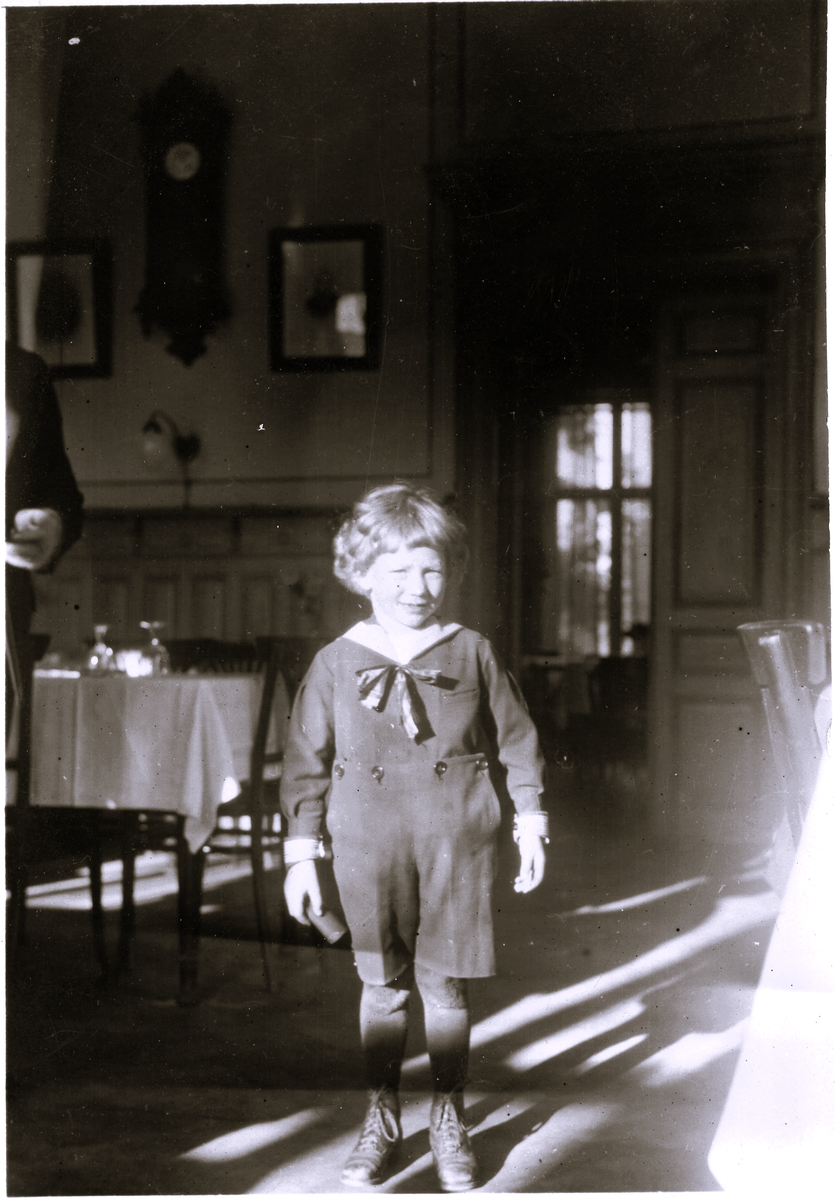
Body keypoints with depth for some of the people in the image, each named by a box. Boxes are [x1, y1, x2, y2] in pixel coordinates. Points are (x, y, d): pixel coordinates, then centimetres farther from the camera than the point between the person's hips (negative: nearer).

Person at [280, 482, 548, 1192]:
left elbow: (516, 741, 8)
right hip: (368, 847, 0)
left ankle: (449, 1121, 22)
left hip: (457, 845, 0)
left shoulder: (473, 654, 1)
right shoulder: (336, 663, 0)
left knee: (446, 984, 6)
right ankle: (382, 1118, 24)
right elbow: (306, 761, 4)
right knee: (383, 986, 8)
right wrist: (302, 853, 2)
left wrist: (531, 825, 6)